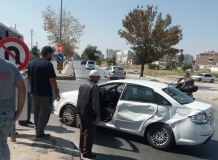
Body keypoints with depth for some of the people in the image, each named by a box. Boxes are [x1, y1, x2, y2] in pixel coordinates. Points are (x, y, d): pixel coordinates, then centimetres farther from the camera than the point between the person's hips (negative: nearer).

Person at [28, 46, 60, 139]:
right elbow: (52, 81, -20)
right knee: (44, 114, 5)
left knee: (37, 113, 20)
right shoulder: (48, 64, -18)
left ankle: (38, 130, 31)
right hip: (45, 94, -8)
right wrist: (57, 93, -12)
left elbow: (29, 78, 13)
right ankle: (39, 133, 11)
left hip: (35, 93, 8)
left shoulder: (31, 63, 6)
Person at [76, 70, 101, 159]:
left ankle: (82, 148, 32)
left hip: (82, 112, 9)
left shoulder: (82, 85, 11)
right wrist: (97, 115, -15)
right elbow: (95, 103, -20)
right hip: (90, 114, -9)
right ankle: (86, 152, 10)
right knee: (89, 133, 2)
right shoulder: (94, 87, -16)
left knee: (83, 131, 20)